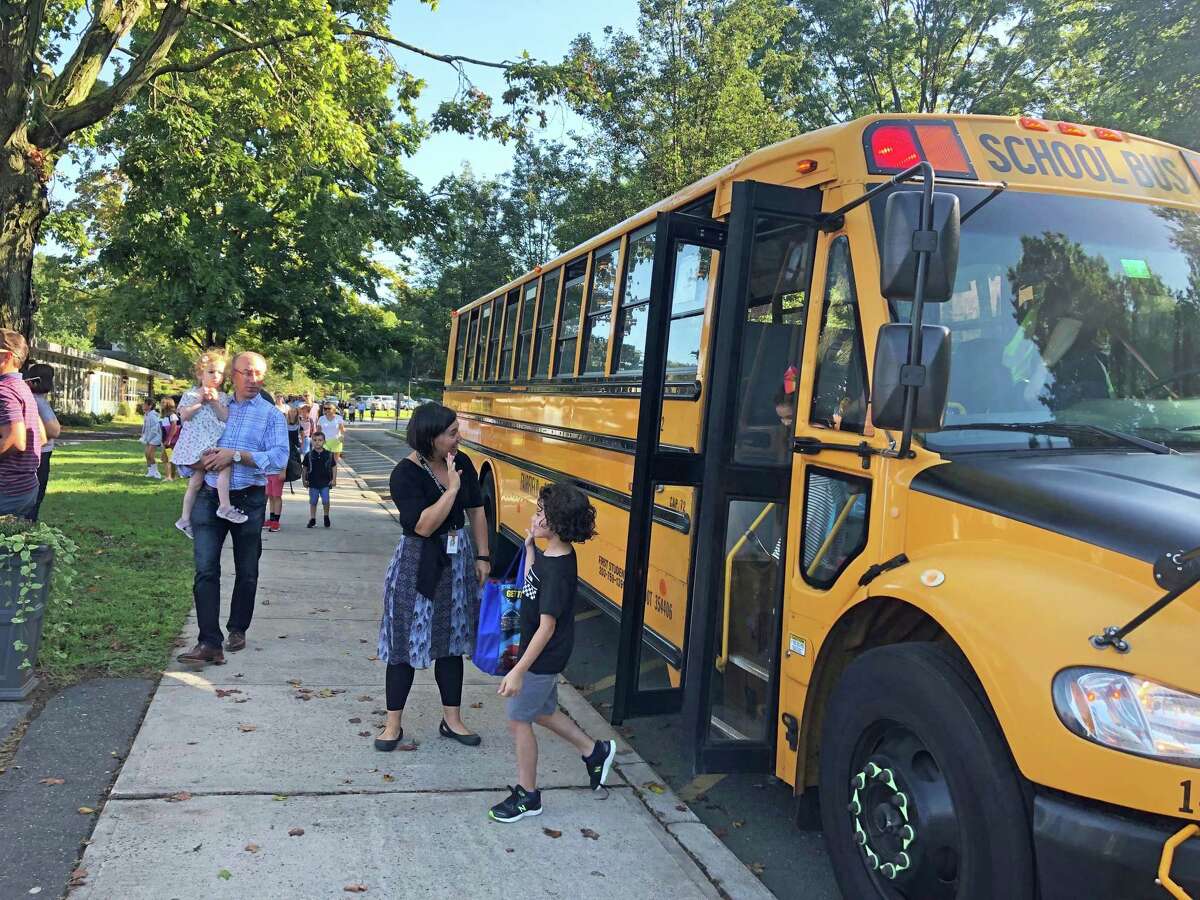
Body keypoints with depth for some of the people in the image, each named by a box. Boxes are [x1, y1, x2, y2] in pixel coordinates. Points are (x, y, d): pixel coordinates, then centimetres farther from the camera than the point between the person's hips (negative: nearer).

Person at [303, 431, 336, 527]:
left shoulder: (328, 455, -2)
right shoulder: (309, 455, 0)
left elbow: (334, 467, 5)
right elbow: (305, 468, 7)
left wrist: (334, 479, 0)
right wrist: (305, 480, 5)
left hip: (325, 483, -1)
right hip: (313, 483, 1)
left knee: (326, 501, -5)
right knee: (313, 502, 8)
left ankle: (326, 517, 18)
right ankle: (312, 519, 18)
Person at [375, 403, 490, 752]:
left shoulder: (462, 463, -2)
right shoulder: (405, 474, -17)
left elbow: (476, 511, 8)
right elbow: (423, 526, -24)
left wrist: (482, 556, 7)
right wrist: (451, 488, -25)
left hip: (458, 560, 5)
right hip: (418, 564, -5)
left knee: (451, 642, 13)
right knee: (406, 644, 5)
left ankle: (452, 720, 25)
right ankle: (393, 723, 19)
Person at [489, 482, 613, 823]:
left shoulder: (557, 569, -29)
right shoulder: (551, 554, -1)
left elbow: (547, 626, -29)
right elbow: (531, 585, 16)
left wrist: (519, 671, -27)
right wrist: (529, 547, 7)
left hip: (543, 657, -9)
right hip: (543, 654, 9)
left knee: (518, 720, 5)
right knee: (544, 712, 24)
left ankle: (527, 795, 21)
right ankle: (595, 751, 40)